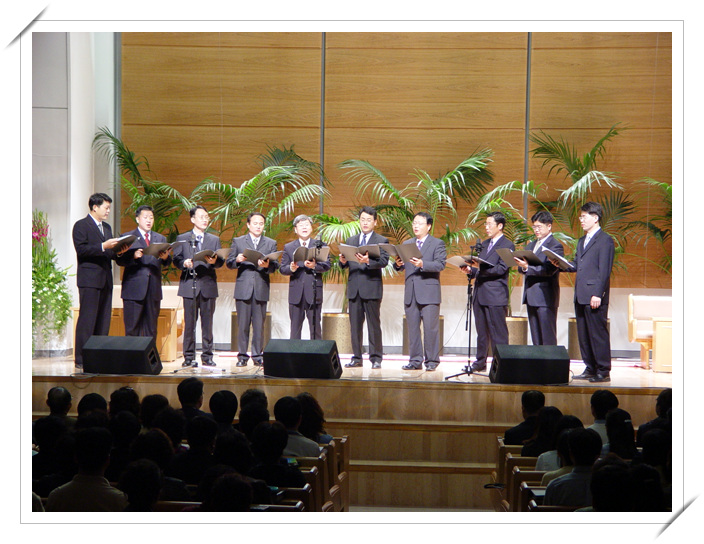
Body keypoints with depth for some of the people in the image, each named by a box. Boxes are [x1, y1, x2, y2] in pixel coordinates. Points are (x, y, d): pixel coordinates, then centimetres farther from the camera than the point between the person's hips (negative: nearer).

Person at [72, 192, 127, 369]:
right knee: (87, 320, -9)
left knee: (104, 321, 6)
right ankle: (81, 360, -6)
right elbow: (81, 249, -14)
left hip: (105, 279, 8)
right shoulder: (81, 225, -3)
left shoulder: (106, 227, 21)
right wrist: (103, 247, -21)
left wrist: (118, 250, 2)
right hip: (89, 279, -8)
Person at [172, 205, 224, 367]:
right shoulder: (182, 238, 12)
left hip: (208, 285, 2)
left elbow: (221, 261, 7)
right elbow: (176, 259, 3)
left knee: (207, 322, 1)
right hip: (189, 284, -1)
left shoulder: (214, 240, 17)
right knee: (189, 322, -2)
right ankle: (189, 357, 3)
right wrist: (184, 263, -18)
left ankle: (207, 357, 6)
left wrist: (214, 261, -15)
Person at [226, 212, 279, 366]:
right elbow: (228, 262, 7)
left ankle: (258, 355, 8)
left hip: (261, 289, 1)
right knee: (243, 324, 0)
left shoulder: (271, 243, 13)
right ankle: (242, 355, 6)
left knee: (259, 324, 1)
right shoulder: (238, 242, 12)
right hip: (243, 288, -1)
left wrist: (268, 265, -17)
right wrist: (237, 260, -14)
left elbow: (276, 265, 5)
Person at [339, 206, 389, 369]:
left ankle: (376, 358, 2)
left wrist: (367, 261, -29)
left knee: (374, 324, -2)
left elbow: (383, 262, -12)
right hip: (354, 288, 4)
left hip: (371, 287, -4)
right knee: (355, 324, 6)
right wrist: (343, 261, -10)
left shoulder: (382, 241, 3)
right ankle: (356, 357, 12)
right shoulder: (350, 241, 17)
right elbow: (345, 265, 13)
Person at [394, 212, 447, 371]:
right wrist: (398, 264, -7)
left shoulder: (437, 244, 2)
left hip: (429, 293, -5)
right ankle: (415, 360, 11)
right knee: (412, 327, 6)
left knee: (430, 328, -5)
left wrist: (422, 264, -24)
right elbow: (402, 266, 16)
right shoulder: (407, 244, 18)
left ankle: (431, 361, 1)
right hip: (410, 293, 5)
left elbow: (440, 265, -11)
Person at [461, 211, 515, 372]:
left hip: (495, 295, -8)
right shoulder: (484, 244, 20)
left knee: (498, 332, -5)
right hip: (480, 294, 8)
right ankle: (480, 362, 18)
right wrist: (471, 270, 1)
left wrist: (481, 268, -25)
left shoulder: (507, 245, -4)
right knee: (482, 332, 12)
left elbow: (501, 268, -15)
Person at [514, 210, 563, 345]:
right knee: (536, 338, 9)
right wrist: (522, 267, -8)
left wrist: (527, 267, -27)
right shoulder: (531, 246, 20)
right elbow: (522, 268, 16)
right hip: (531, 297, 8)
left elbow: (549, 270, -18)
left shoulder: (555, 246, -6)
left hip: (545, 297, -8)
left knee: (548, 338, -7)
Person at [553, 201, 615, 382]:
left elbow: (604, 271, -13)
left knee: (598, 333, -5)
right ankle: (590, 369, 17)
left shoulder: (605, 240, -7)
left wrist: (598, 294, -18)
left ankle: (603, 371, 1)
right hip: (580, 296, 9)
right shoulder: (582, 241, 21)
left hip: (594, 297, -9)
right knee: (583, 334, 10)